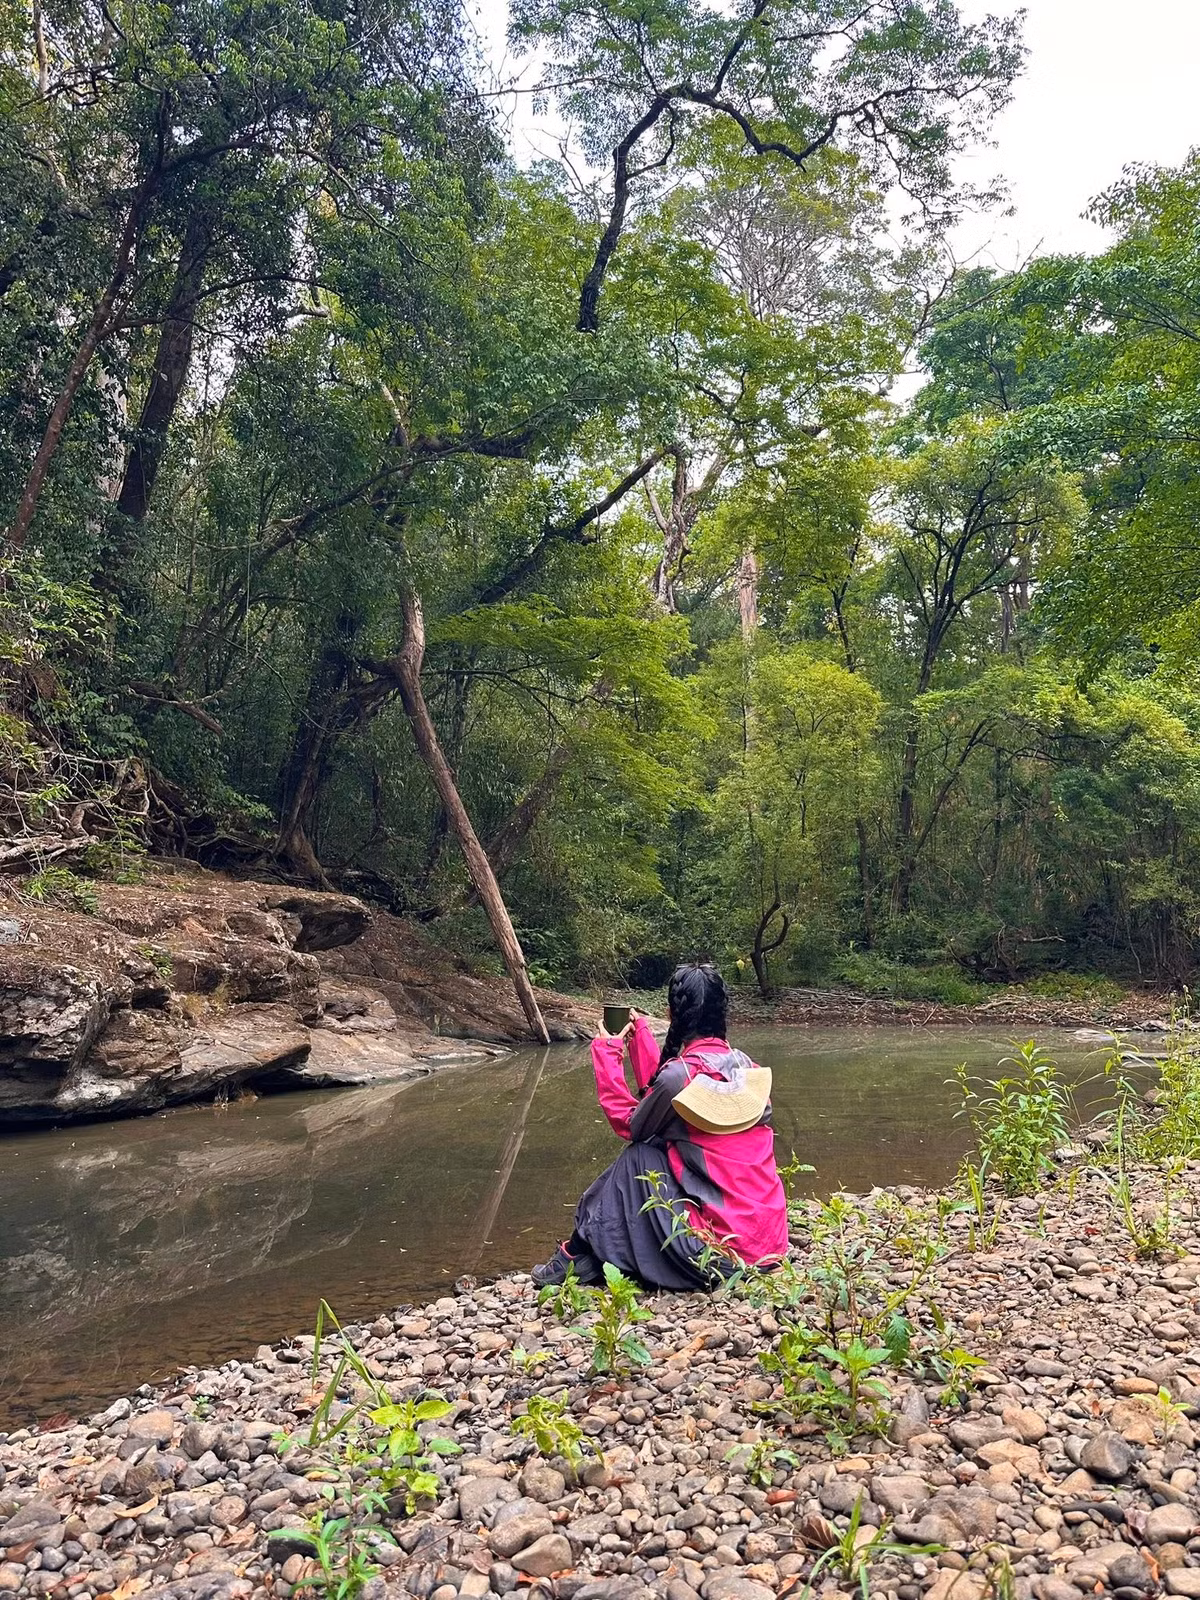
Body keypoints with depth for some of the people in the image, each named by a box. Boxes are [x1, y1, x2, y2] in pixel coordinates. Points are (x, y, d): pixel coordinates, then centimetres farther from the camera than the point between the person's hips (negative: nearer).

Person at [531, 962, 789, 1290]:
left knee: (637, 1158, 6)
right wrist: (640, 1034, 22)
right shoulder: (746, 1066, 4)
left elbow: (629, 1123, 1)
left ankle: (581, 1258, 18)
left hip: (722, 1243, -7)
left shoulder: (681, 1075, -18)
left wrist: (607, 1052, 6)